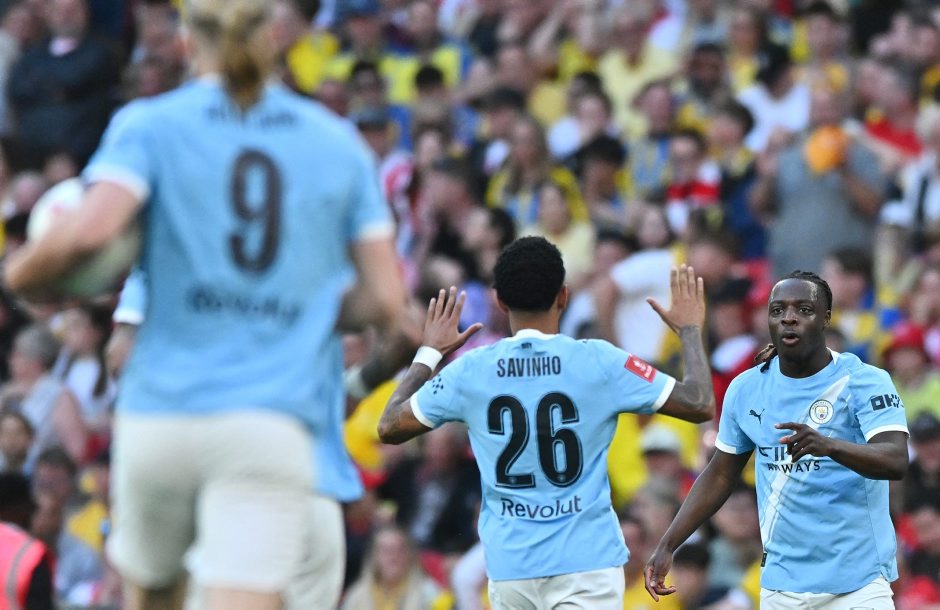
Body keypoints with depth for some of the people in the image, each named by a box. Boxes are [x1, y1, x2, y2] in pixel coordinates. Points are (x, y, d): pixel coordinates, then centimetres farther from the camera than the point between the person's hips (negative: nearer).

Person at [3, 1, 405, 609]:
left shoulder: (150, 125, 5)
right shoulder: (338, 142, 12)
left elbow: (89, 231, -13)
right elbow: (386, 300, 10)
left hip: (161, 414, 0)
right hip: (276, 425, 0)